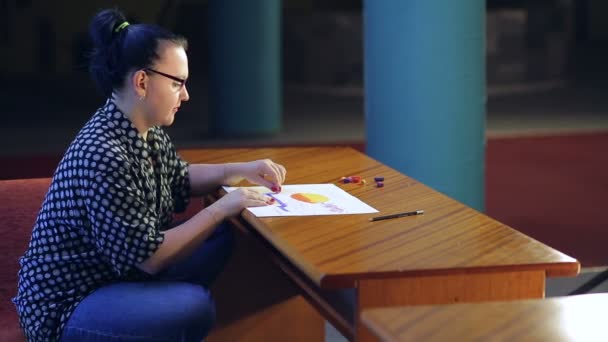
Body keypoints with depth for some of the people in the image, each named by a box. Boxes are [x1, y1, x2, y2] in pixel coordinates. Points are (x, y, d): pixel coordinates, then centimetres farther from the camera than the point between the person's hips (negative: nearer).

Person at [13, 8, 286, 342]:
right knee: (194, 307, -30)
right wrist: (221, 208, -18)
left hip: (120, 271, 10)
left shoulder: (147, 132, -1)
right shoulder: (102, 156, -29)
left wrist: (242, 170, 5)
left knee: (223, 236, 7)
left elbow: (180, 179, 21)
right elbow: (149, 256, -25)